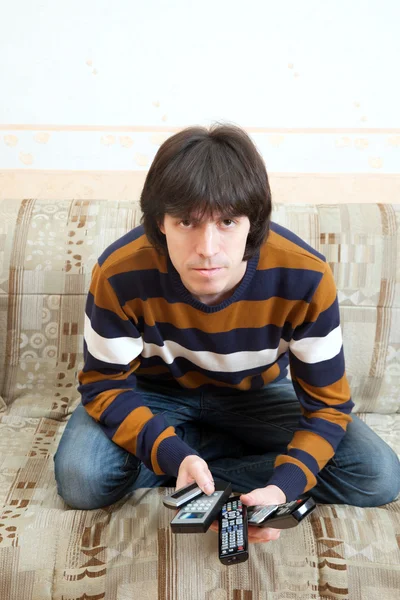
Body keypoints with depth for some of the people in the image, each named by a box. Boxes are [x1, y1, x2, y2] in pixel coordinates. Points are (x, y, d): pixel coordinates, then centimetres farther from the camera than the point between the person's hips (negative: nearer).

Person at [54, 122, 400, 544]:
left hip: (257, 395, 2)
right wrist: (174, 456, -34)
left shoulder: (305, 277, -30)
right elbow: (105, 384, -17)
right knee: (80, 480, -28)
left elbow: (327, 404, -19)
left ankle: (201, 451, -9)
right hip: (155, 392, -1)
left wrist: (284, 486, -36)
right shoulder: (120, 273, -30)